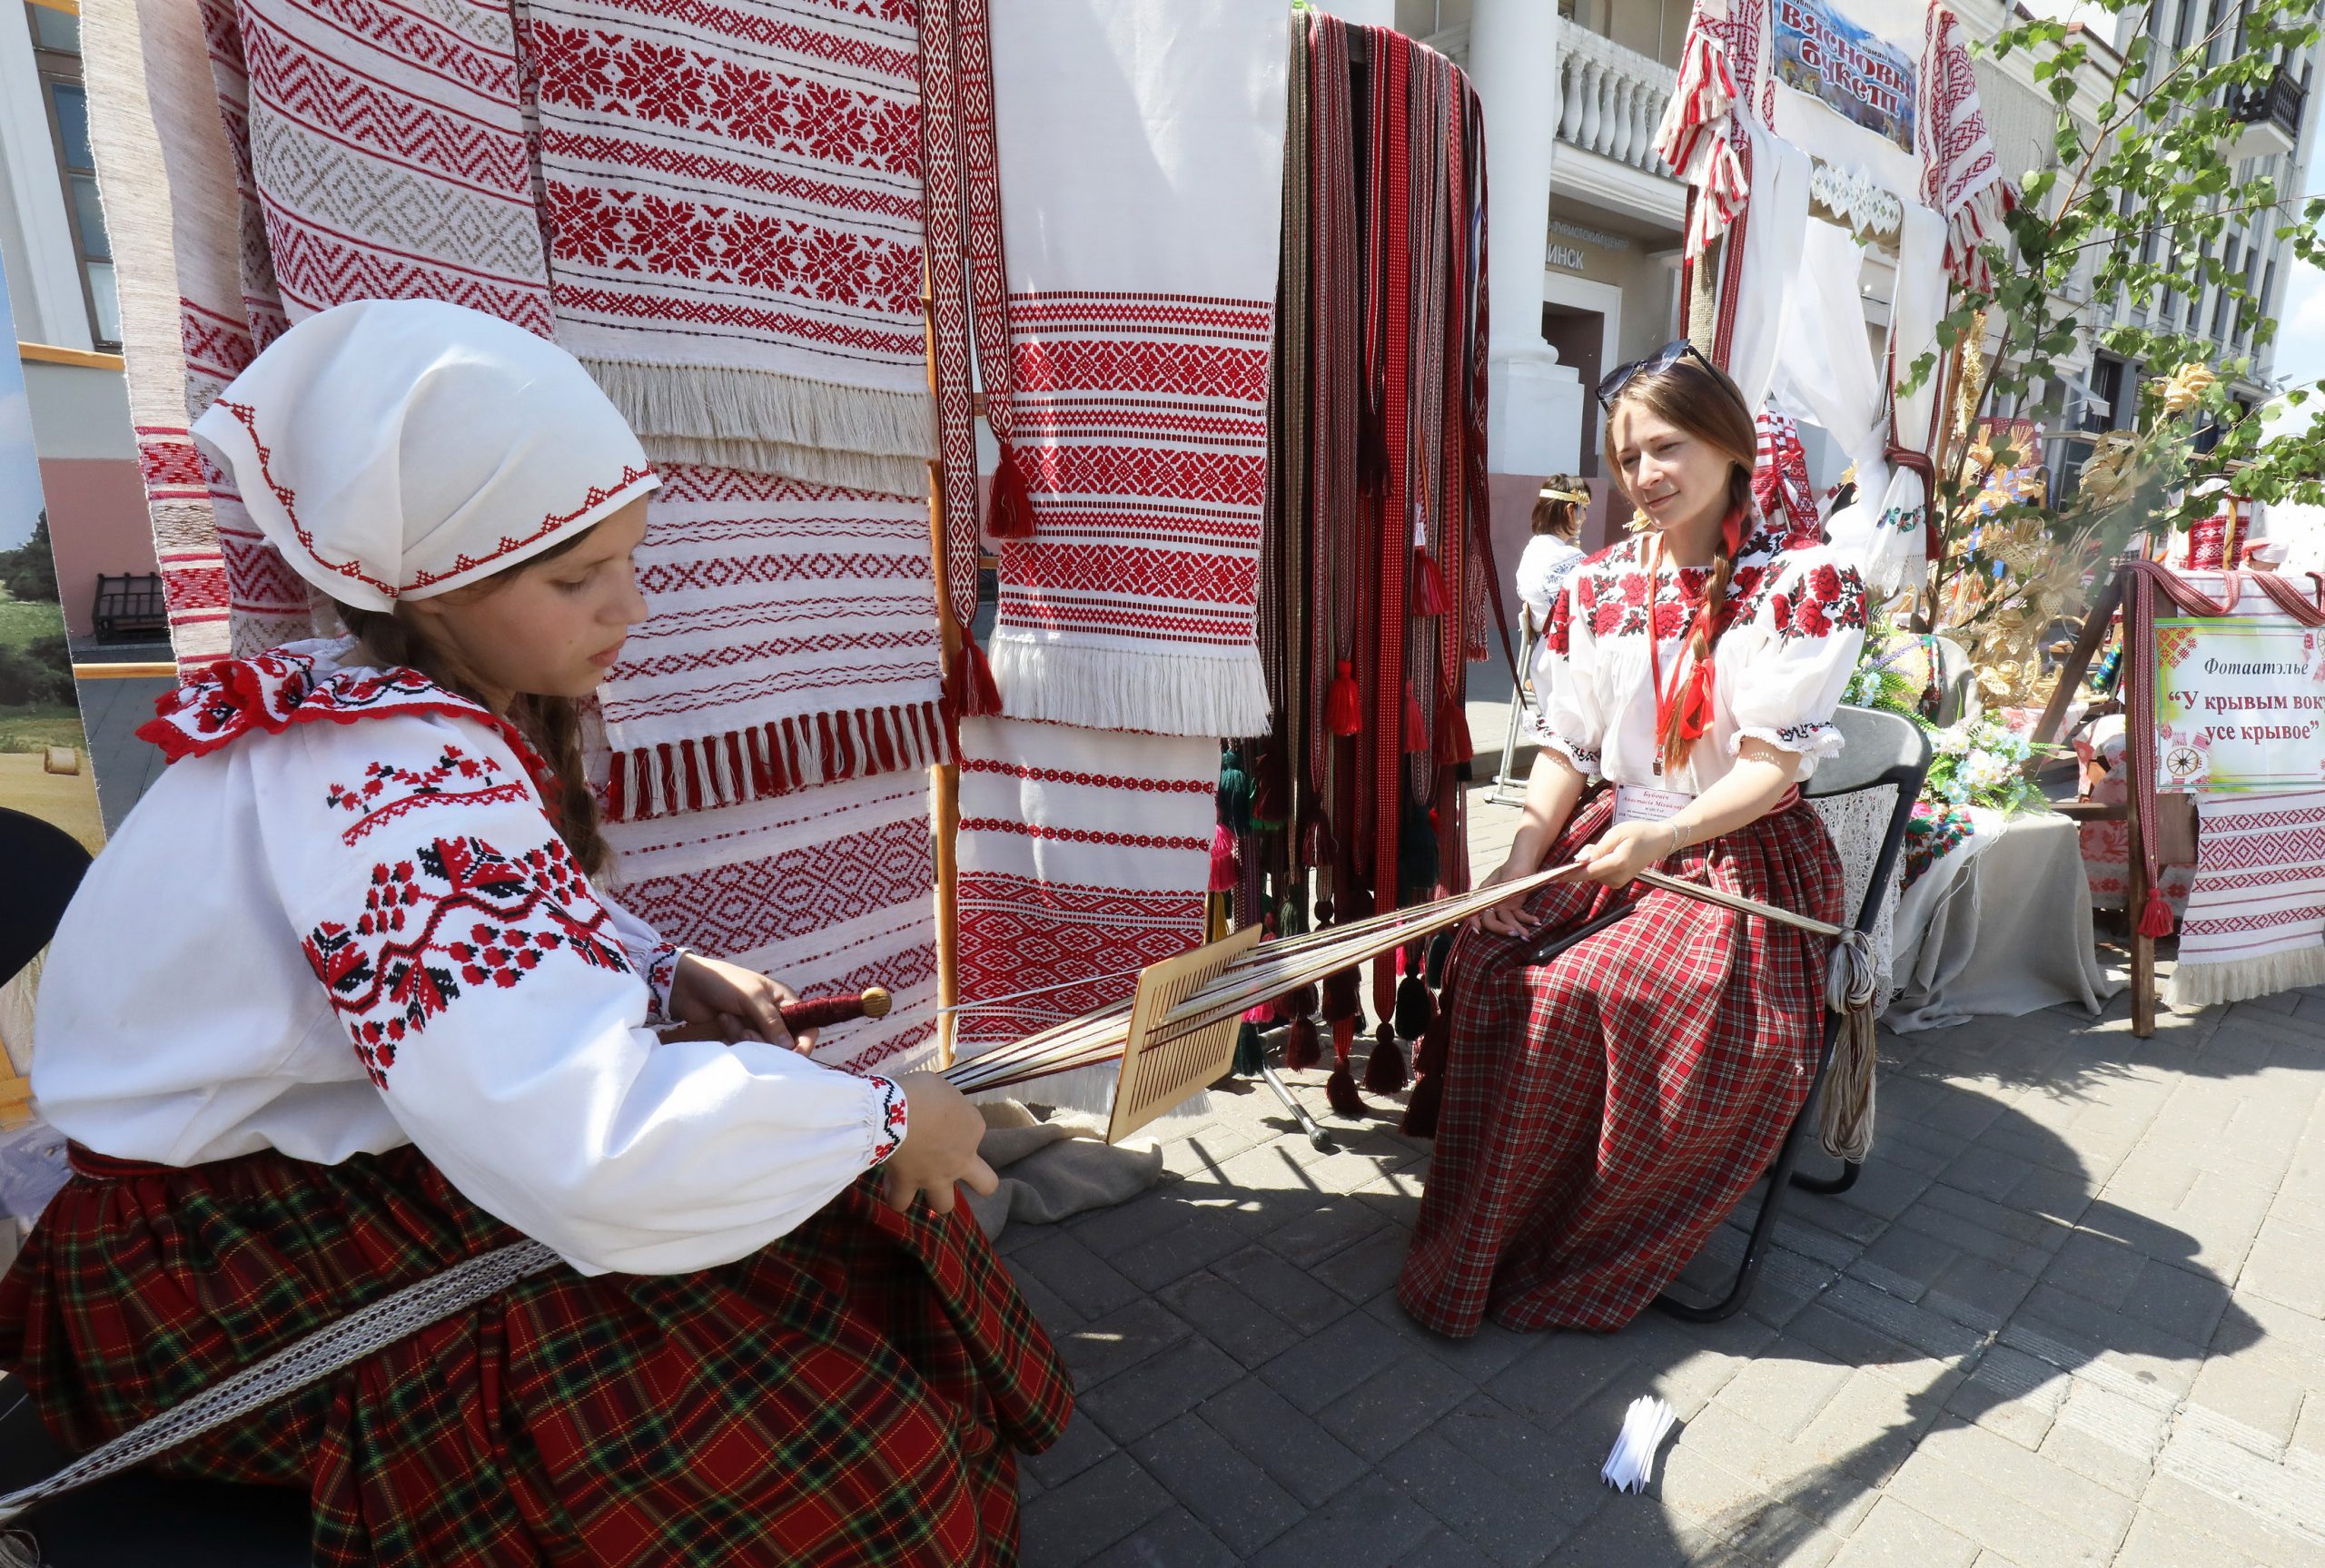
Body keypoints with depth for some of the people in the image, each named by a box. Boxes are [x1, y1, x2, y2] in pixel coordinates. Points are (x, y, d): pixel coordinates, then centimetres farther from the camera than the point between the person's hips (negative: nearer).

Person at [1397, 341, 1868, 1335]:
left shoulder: (1799, 580, -5)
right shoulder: (1598, 585, 9)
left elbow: (1777, 761, -13)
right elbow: (1567, 744, 5)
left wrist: (1665, 835, -30)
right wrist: (1521, 859, -10)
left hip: (1740, 851, -4)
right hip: (1612, 835, 4)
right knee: (1490, 958, -21)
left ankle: (1577, 1262, -5)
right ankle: (1474, 1248, -5)